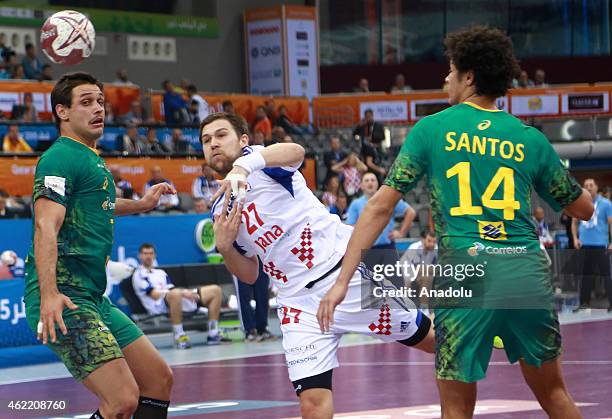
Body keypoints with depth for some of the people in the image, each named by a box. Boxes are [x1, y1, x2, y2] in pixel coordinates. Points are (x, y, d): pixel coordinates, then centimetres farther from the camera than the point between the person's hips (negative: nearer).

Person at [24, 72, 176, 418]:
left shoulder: (93, 161, 20)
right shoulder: (60, 158, -9)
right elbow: (46, 226, -23)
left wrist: (141, 204, 50)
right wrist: (49, 294, -35)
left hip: (95, 299, 10)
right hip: (65, 299, -10)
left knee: (160, 380, 12)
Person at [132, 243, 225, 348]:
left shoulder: (160, 272, 32)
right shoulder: (139, 274, 7)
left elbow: (170, 288, 17)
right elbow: (154, 295, -7)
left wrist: (186, 292, -7)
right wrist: (182, 293, -16)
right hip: (158, 306, -8)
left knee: (215, 290, 0)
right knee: (175, 293, -45)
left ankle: (213, 333, -5)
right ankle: (179, 336, -38)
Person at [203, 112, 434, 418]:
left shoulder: (258, 158, -3)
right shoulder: (220, 210, 15)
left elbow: (295, 152, -29)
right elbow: (249, 275, 19)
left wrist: (243, 165, -49)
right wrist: (224, 247, -3)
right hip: (299, 299, 5)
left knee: (433, 339, 4)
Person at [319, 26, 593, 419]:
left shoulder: (432, 129, 6)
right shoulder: (530, 139, 10)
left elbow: (381, 206, 2)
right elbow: (584, 209, 20)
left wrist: (343, 280, 4)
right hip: (528, 271, 2)